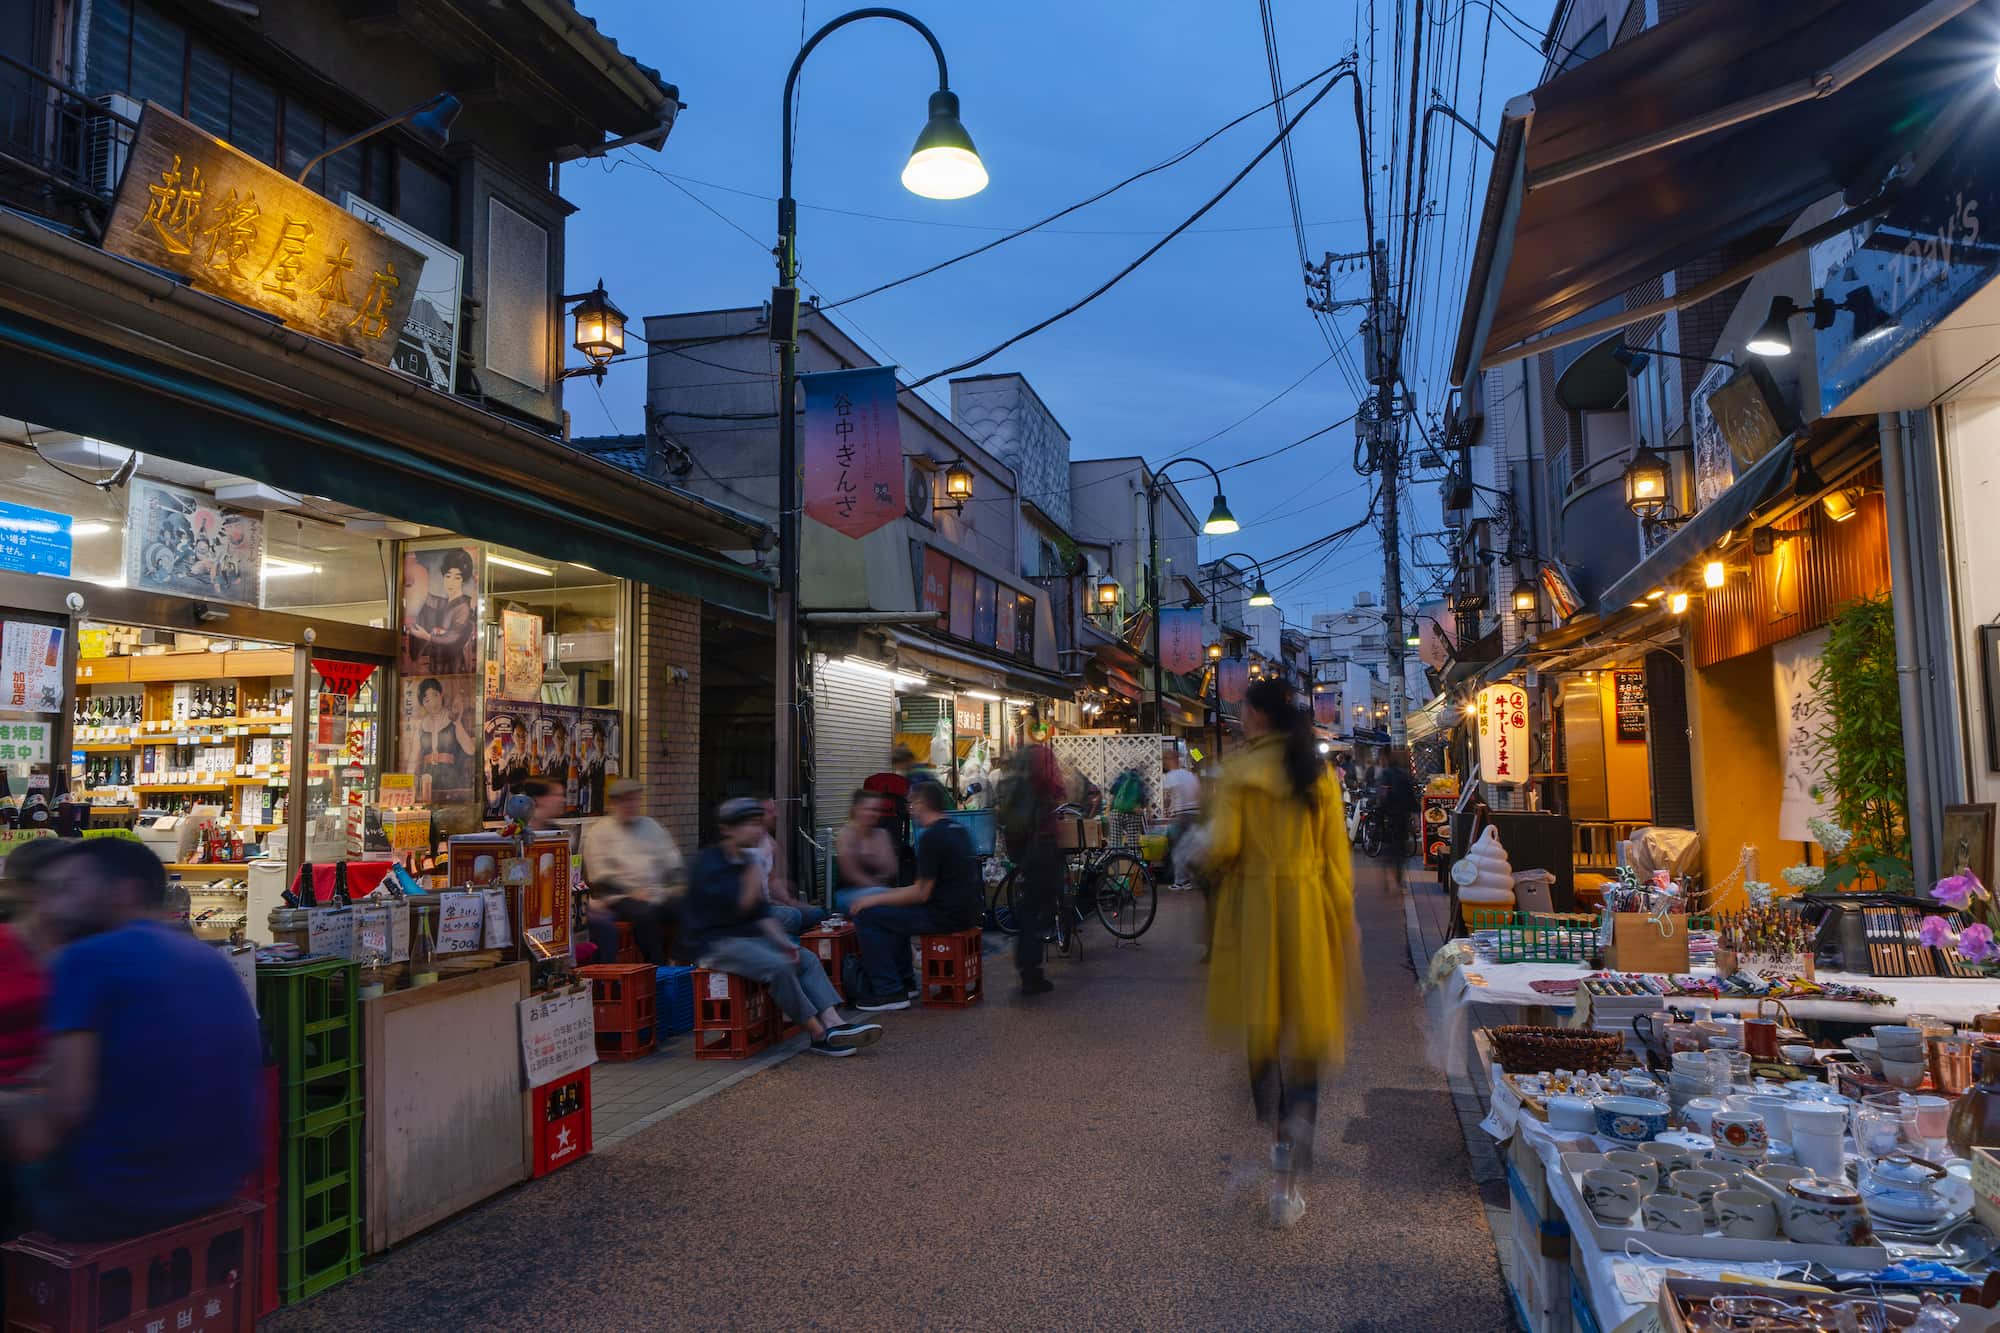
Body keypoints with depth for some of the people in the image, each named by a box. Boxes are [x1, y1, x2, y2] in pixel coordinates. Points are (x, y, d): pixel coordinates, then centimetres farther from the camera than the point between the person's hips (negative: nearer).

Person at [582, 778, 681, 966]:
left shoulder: (651, 826, 21)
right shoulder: (599, 831, 7)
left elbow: (673, 863, 18)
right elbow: (600, 878, -3)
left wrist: (677, 885, -1)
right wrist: (632, 893, -12)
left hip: (658, 895, 4)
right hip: (621, 897, -4)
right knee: (645, 913, -35)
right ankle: (657, 969, -23)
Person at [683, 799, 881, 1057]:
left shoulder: (742, 862, 14)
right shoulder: (709, 863, -13)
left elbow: (761, 911, 14)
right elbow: (741, 906, -22)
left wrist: (782, 941, 2)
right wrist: (755, 871, -20)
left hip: (747, 936, 9)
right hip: (715, 942, -9)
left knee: (807, 958, -6)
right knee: (778, 966, -28)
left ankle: (834, 1023, -19)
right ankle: (819, 1035, -19)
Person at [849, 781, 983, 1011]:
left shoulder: (931, 837, -17)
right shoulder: (958, 830, 12)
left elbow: (920, 894, -18)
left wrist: (874, 899, -9)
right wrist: (888, 894, 23)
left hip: (946, 915, -10)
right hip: (966, 911, 10)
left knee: (866, 916, -5)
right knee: (893, 911, 27)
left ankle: (890, 992, -4)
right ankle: (905, 981, 27)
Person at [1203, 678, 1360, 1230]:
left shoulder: (1238, 771, -6)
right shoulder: (1320, 774, 3)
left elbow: (1223, 844, -14)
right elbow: (1336, 855, 2)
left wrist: (1214, 864, 10)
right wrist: (1345, 927, 8)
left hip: (1254, 905, -2)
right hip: (1309, 907, 2)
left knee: (1261, 1026, 16)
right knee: (1303, 1035, 4)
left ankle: (1277, 1138, 32)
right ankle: (1286, 1179, 0)